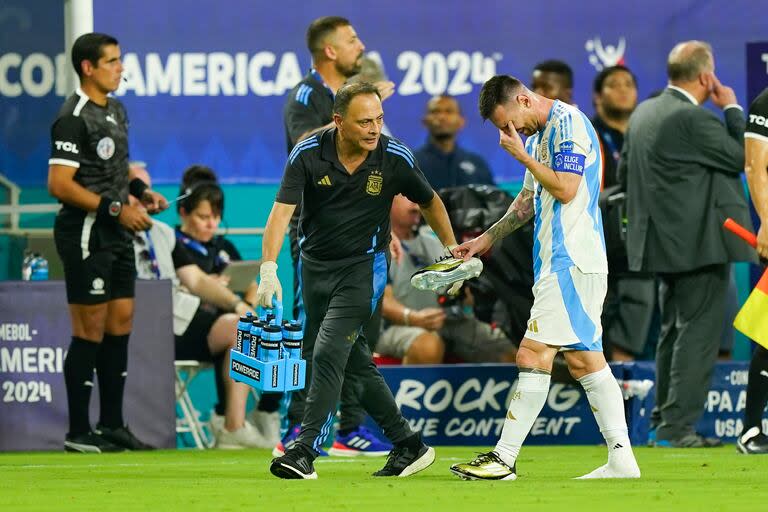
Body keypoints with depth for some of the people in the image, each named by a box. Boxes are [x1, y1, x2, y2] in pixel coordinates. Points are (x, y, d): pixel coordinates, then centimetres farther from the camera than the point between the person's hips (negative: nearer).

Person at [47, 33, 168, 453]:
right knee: (90, 331, -5)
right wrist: (116, 208, -20)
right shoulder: (74, 117, -15)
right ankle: (78, 432, 1)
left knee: (121, 324, 11)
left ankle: (111, 424, 19)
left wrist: (140, 192, 9)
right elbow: (60, 185, -20)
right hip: (86, 234, -9)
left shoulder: (116, 110, 14)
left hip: (116, 234, 9)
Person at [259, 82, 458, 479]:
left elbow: (429, 201, 6)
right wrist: (269, 268, -32)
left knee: (328, 353, -18)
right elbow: (282, 209, -20)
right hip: (316, 264, 3)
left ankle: (305, 451, -17)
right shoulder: (308, 155, -14)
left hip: (364, 267, -3)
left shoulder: (396, 159, -13)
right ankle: (409, 445, 21)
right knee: (355, 362, 10)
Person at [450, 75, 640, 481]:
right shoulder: (540, 133, 21)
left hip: (571, 262, -10)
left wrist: (523, 156, -11)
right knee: (584, 358, 7)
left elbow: (566, 189, -20)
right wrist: (487, 238, 27)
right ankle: (621, 459, 5)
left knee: (535, 352, -12)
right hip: (558, 261, 10)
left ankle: (504, 458, -13)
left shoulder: (569, 122, -10)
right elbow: (529, 199, 31)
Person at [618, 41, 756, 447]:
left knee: (673, 332, 18)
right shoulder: (694, 119, -20)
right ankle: (677, 427, -9)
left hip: (663, 243, 9)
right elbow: (745, 157, -14)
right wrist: (732, 109, -4)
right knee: (699, 334, -6)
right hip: (699, 242, -9)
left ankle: (662, 419, 23)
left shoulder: (643, 113, 8)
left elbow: (624, 172, 16)